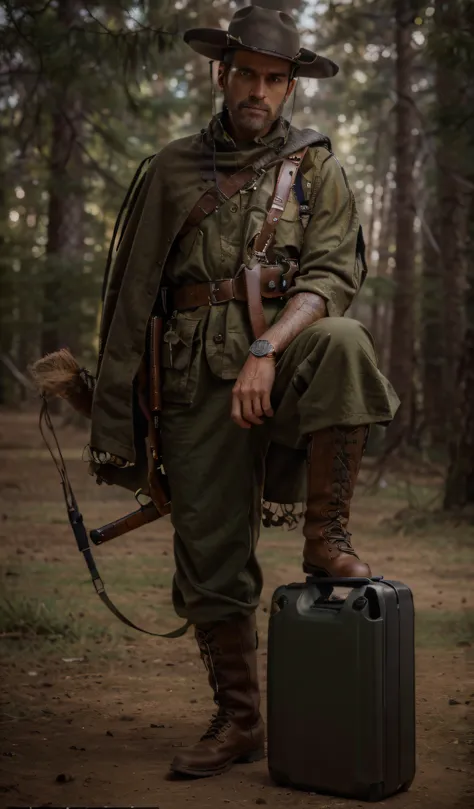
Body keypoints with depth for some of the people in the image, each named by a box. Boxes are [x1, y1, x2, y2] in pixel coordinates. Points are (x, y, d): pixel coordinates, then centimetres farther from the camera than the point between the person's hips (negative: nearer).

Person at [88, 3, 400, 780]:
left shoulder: (317, 168, 8)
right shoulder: (173, 170, 11)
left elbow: (333, 274, -6)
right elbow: (130, 299, 9)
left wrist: (268, 349, -24)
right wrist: (114, 417, 4)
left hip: (289, 349, -1)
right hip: (199, 378, 1)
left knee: (343, 342, -36)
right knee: (210, 556, 0)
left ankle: (326, 536, -22)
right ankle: (238, 721, 16)